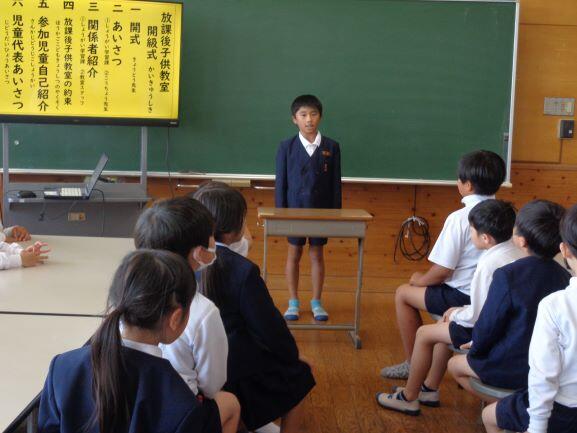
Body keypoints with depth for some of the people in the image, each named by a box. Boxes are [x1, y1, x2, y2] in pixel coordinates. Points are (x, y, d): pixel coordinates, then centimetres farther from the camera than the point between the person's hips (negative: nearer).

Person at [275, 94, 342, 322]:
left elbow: (335, 183, 2)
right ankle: (293, 303, 16)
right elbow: (280, 182, -1)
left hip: (321, 209, 1)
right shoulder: (287, 146, -3)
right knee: (294, 254, 7)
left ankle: (316, 302, 18)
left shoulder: (331, 147, -1)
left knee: (317, 254, 8)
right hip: (294, 207, 0)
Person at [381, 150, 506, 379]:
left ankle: (412, 363, 19)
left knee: (403, 294, 12)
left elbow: (442, 271, -19)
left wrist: (419, 280, 4)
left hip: (464, 298, -7)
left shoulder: (460, 218, -19)